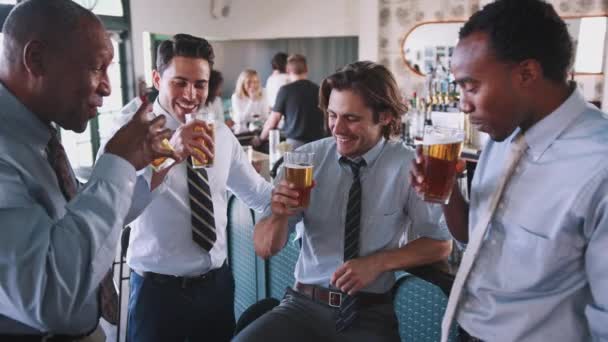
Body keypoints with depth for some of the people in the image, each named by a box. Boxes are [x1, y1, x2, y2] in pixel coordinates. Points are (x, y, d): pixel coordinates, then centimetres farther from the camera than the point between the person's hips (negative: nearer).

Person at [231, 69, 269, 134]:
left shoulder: (262, 96, 1)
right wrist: (251, 100, -19)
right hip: (242, 132, -1)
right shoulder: (236, 97, -7)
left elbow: (265, 117, -2)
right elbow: (239, 120, -17)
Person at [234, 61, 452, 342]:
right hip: (305, 304, 1)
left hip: (372, 314, 0)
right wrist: (279, 214, -21)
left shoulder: (409, 166, -4)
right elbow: (264, 249, 1)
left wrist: (378, 262, -11)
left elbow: (440, 244, 3)